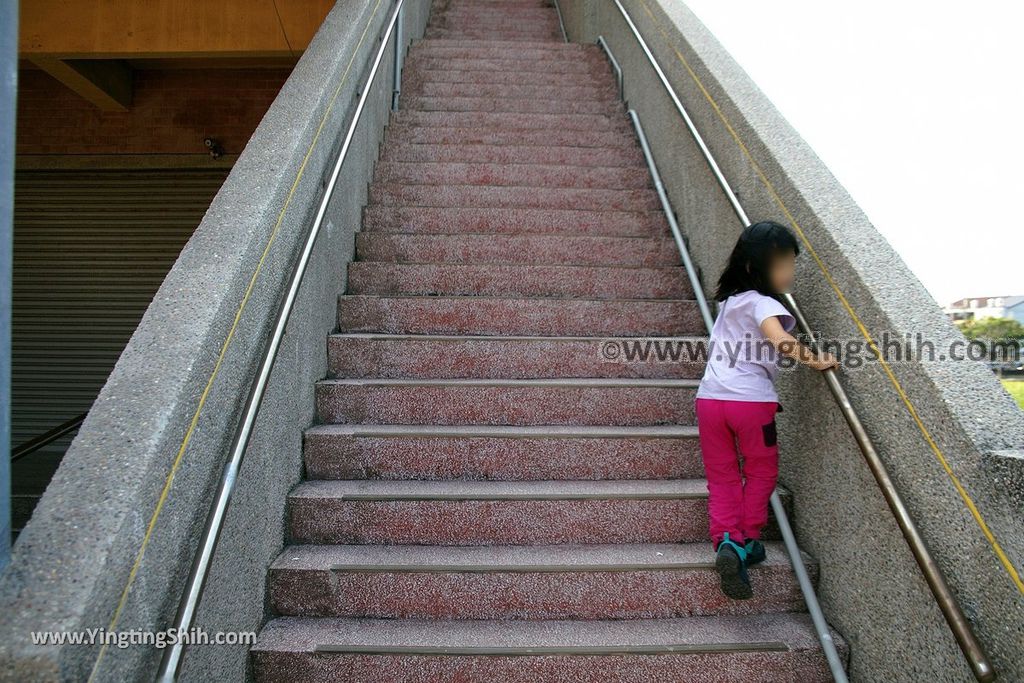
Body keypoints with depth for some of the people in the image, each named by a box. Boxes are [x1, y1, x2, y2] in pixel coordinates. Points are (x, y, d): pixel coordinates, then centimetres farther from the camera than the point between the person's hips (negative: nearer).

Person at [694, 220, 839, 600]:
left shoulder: (731, 298, 16)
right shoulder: (764, 303, -7)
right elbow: (777, 337, -27)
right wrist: (813, 360, -24)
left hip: (709, 397, 6)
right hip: (751, 398, -6)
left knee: (722, 478, 13)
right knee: (761, 472, 17)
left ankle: (725, 542, 0)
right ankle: (746, 540, 18)